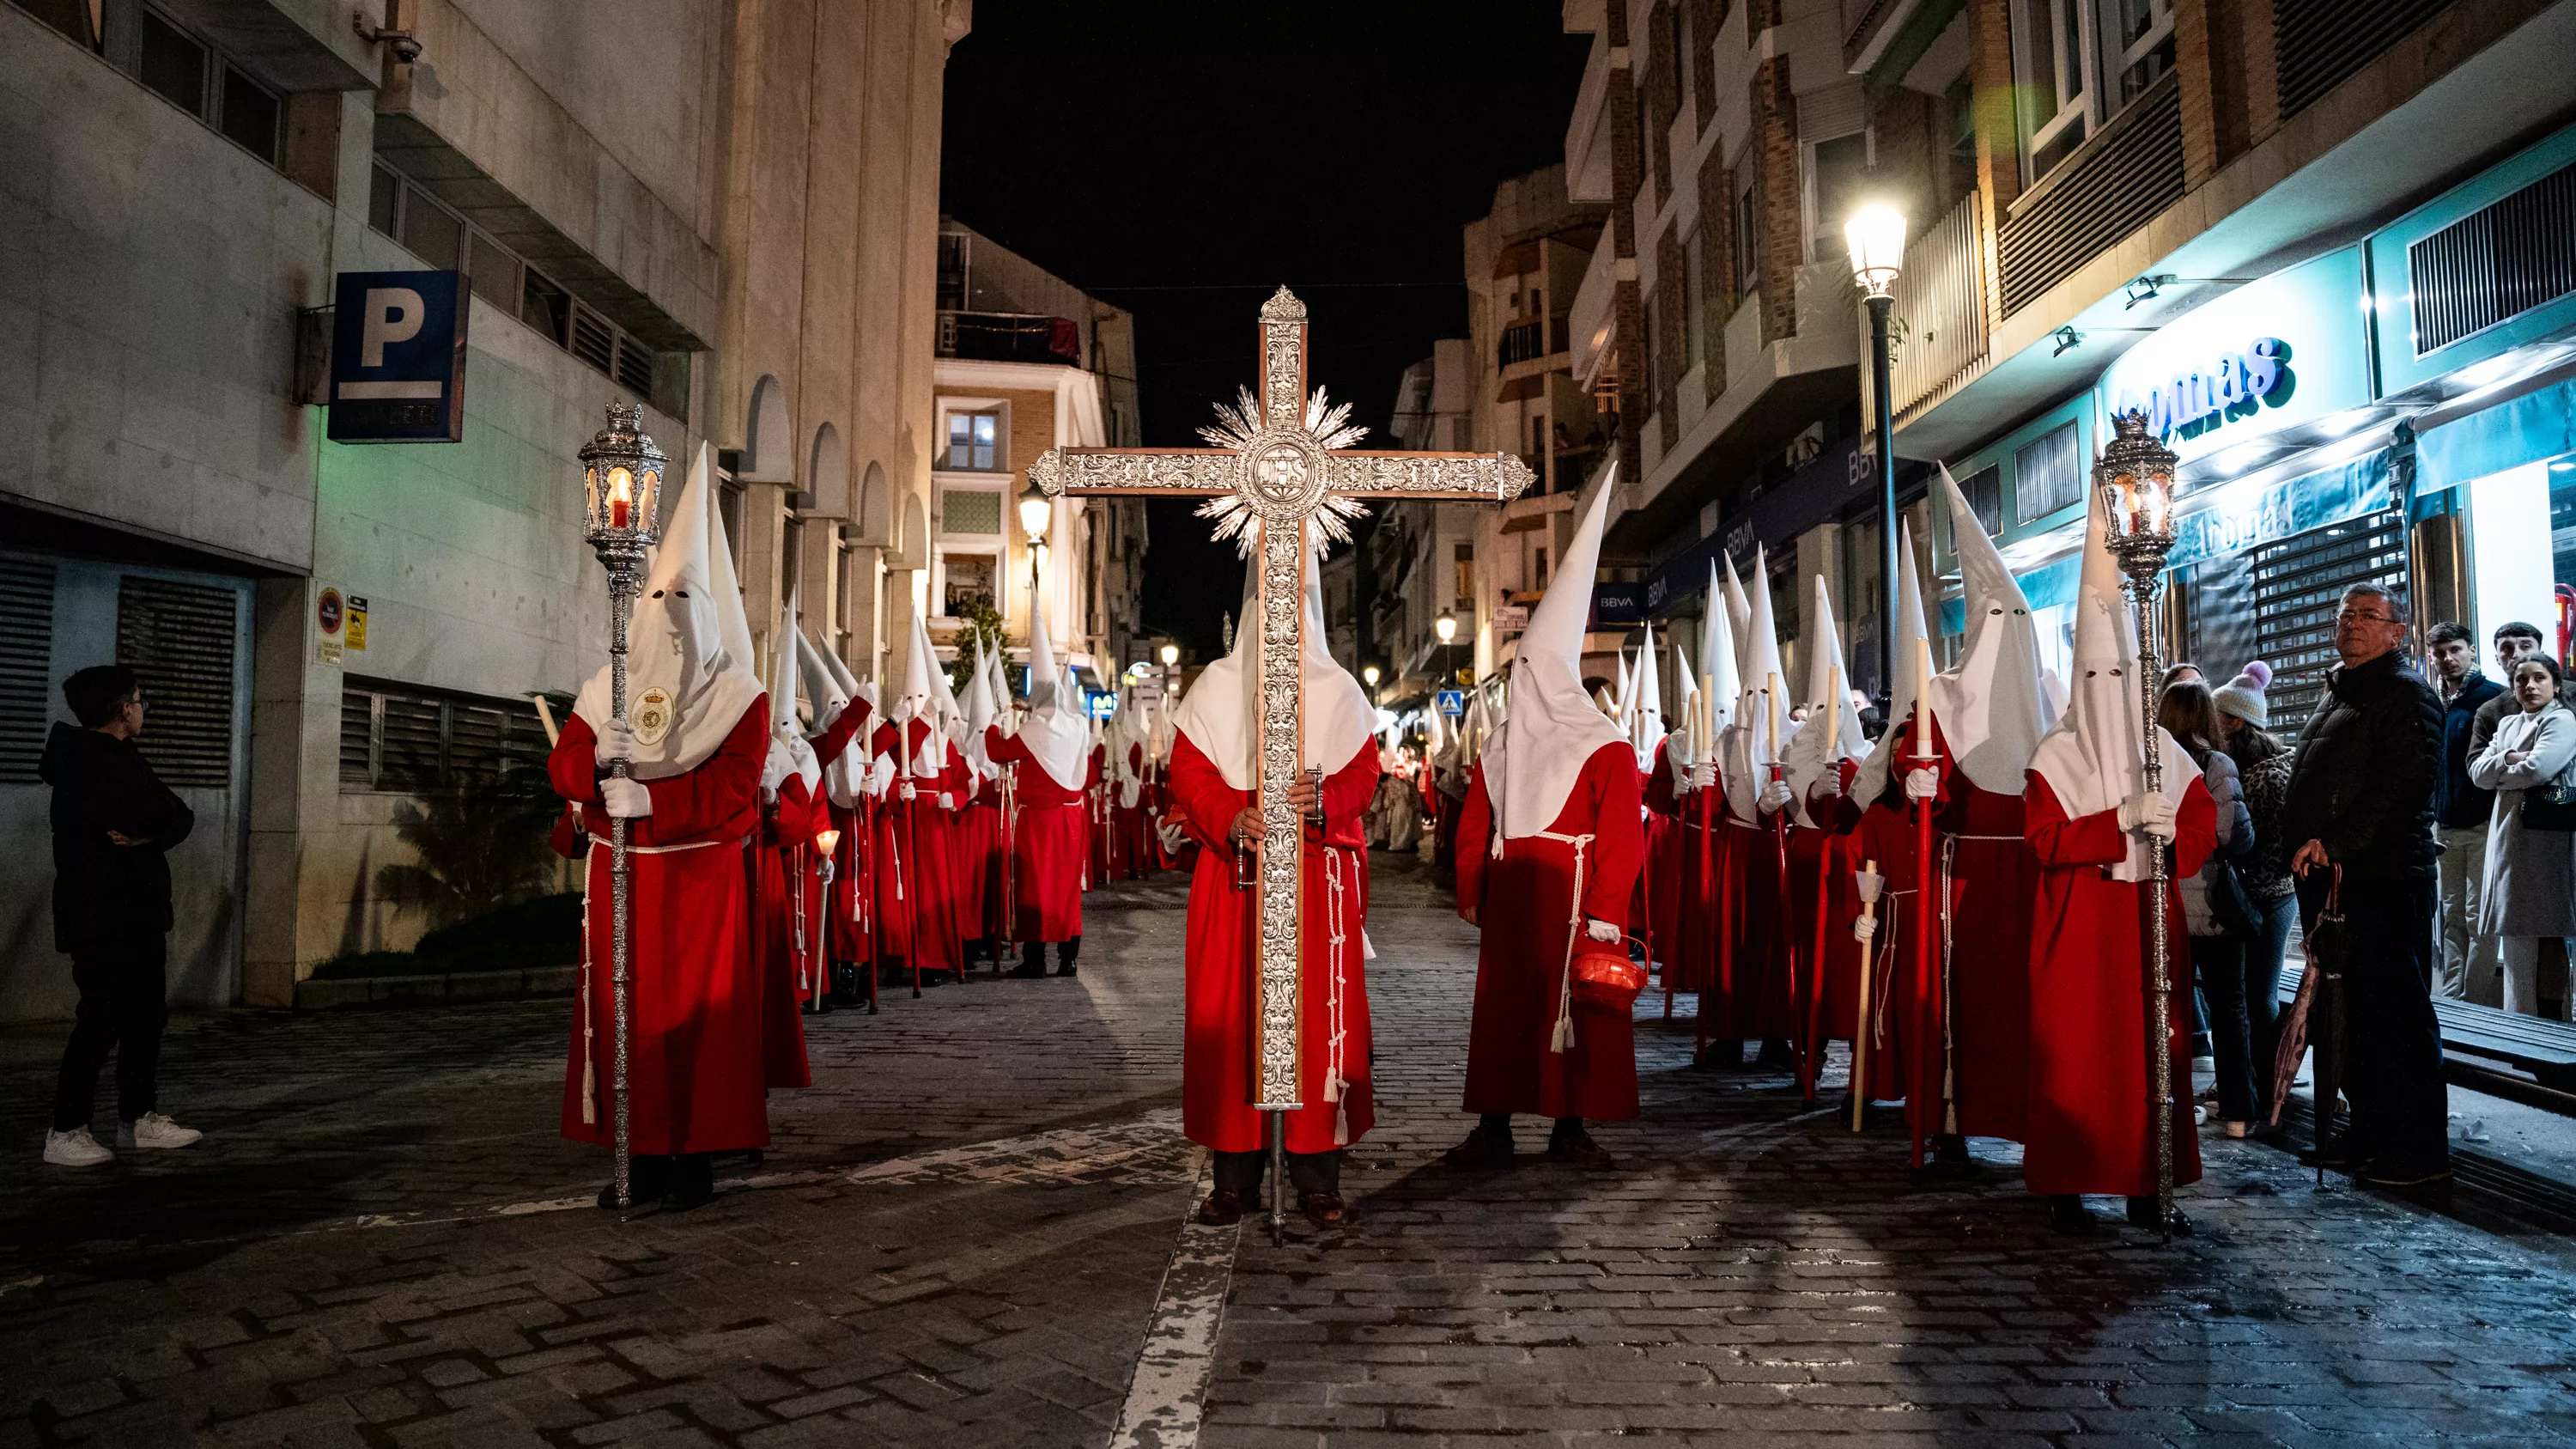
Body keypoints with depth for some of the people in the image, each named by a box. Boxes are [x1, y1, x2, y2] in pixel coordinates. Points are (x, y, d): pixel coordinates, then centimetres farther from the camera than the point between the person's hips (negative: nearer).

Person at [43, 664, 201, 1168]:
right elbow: (176, 818, -24)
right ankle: (66, 1132, 3)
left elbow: (180, 819, 6)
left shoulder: (114, 757, 16)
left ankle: (139, 1119, 22)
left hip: (136, 914, 10)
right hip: (103, 917, -10)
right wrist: (156, 829, -4)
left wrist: (149, 833, -12)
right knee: (102, 1020, -6)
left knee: (146, 1014, 13)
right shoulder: (95, 763, -16)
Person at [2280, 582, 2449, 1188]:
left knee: (2396, 1015, -5)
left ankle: (2419, 1149, 3)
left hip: (2385, 882, -9)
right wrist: (2305, 848, 16)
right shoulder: (2337, 696, 22)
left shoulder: (2407, 695, -7)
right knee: (2349, 1014, 14)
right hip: (2331, 883, 9)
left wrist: (2335, 845, -22)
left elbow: (2403, 788, -19)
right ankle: (2372, 1131, 24)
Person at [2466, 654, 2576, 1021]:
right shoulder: (2508, 724, 19)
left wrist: (2498, 773, 1)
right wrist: (2509, 759, -8)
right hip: (2508, 839, 7)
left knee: (2546, 938, -7)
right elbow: (2477, 773, 9)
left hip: (2545, 842, -7)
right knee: (2515, 940, 5)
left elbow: (2536, 770, -16)